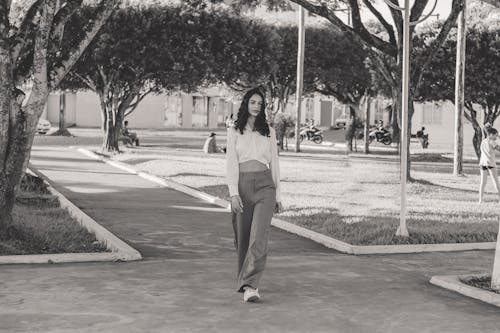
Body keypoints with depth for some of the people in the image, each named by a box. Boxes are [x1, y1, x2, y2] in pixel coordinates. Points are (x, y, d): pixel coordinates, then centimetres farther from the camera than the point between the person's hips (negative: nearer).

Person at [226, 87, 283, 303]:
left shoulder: (269, 132, 11)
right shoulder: (234, 131, 6)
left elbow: (274, 163, 14)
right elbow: (231, 163, -1)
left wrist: (277, 196, 12)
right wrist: (233, 193, -12)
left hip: (264, 185, 0)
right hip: (242, 185, 0)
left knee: (259, 236, -15)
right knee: (242, 237, 7)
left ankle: (250, 285, -20)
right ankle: (246, 280, 27)